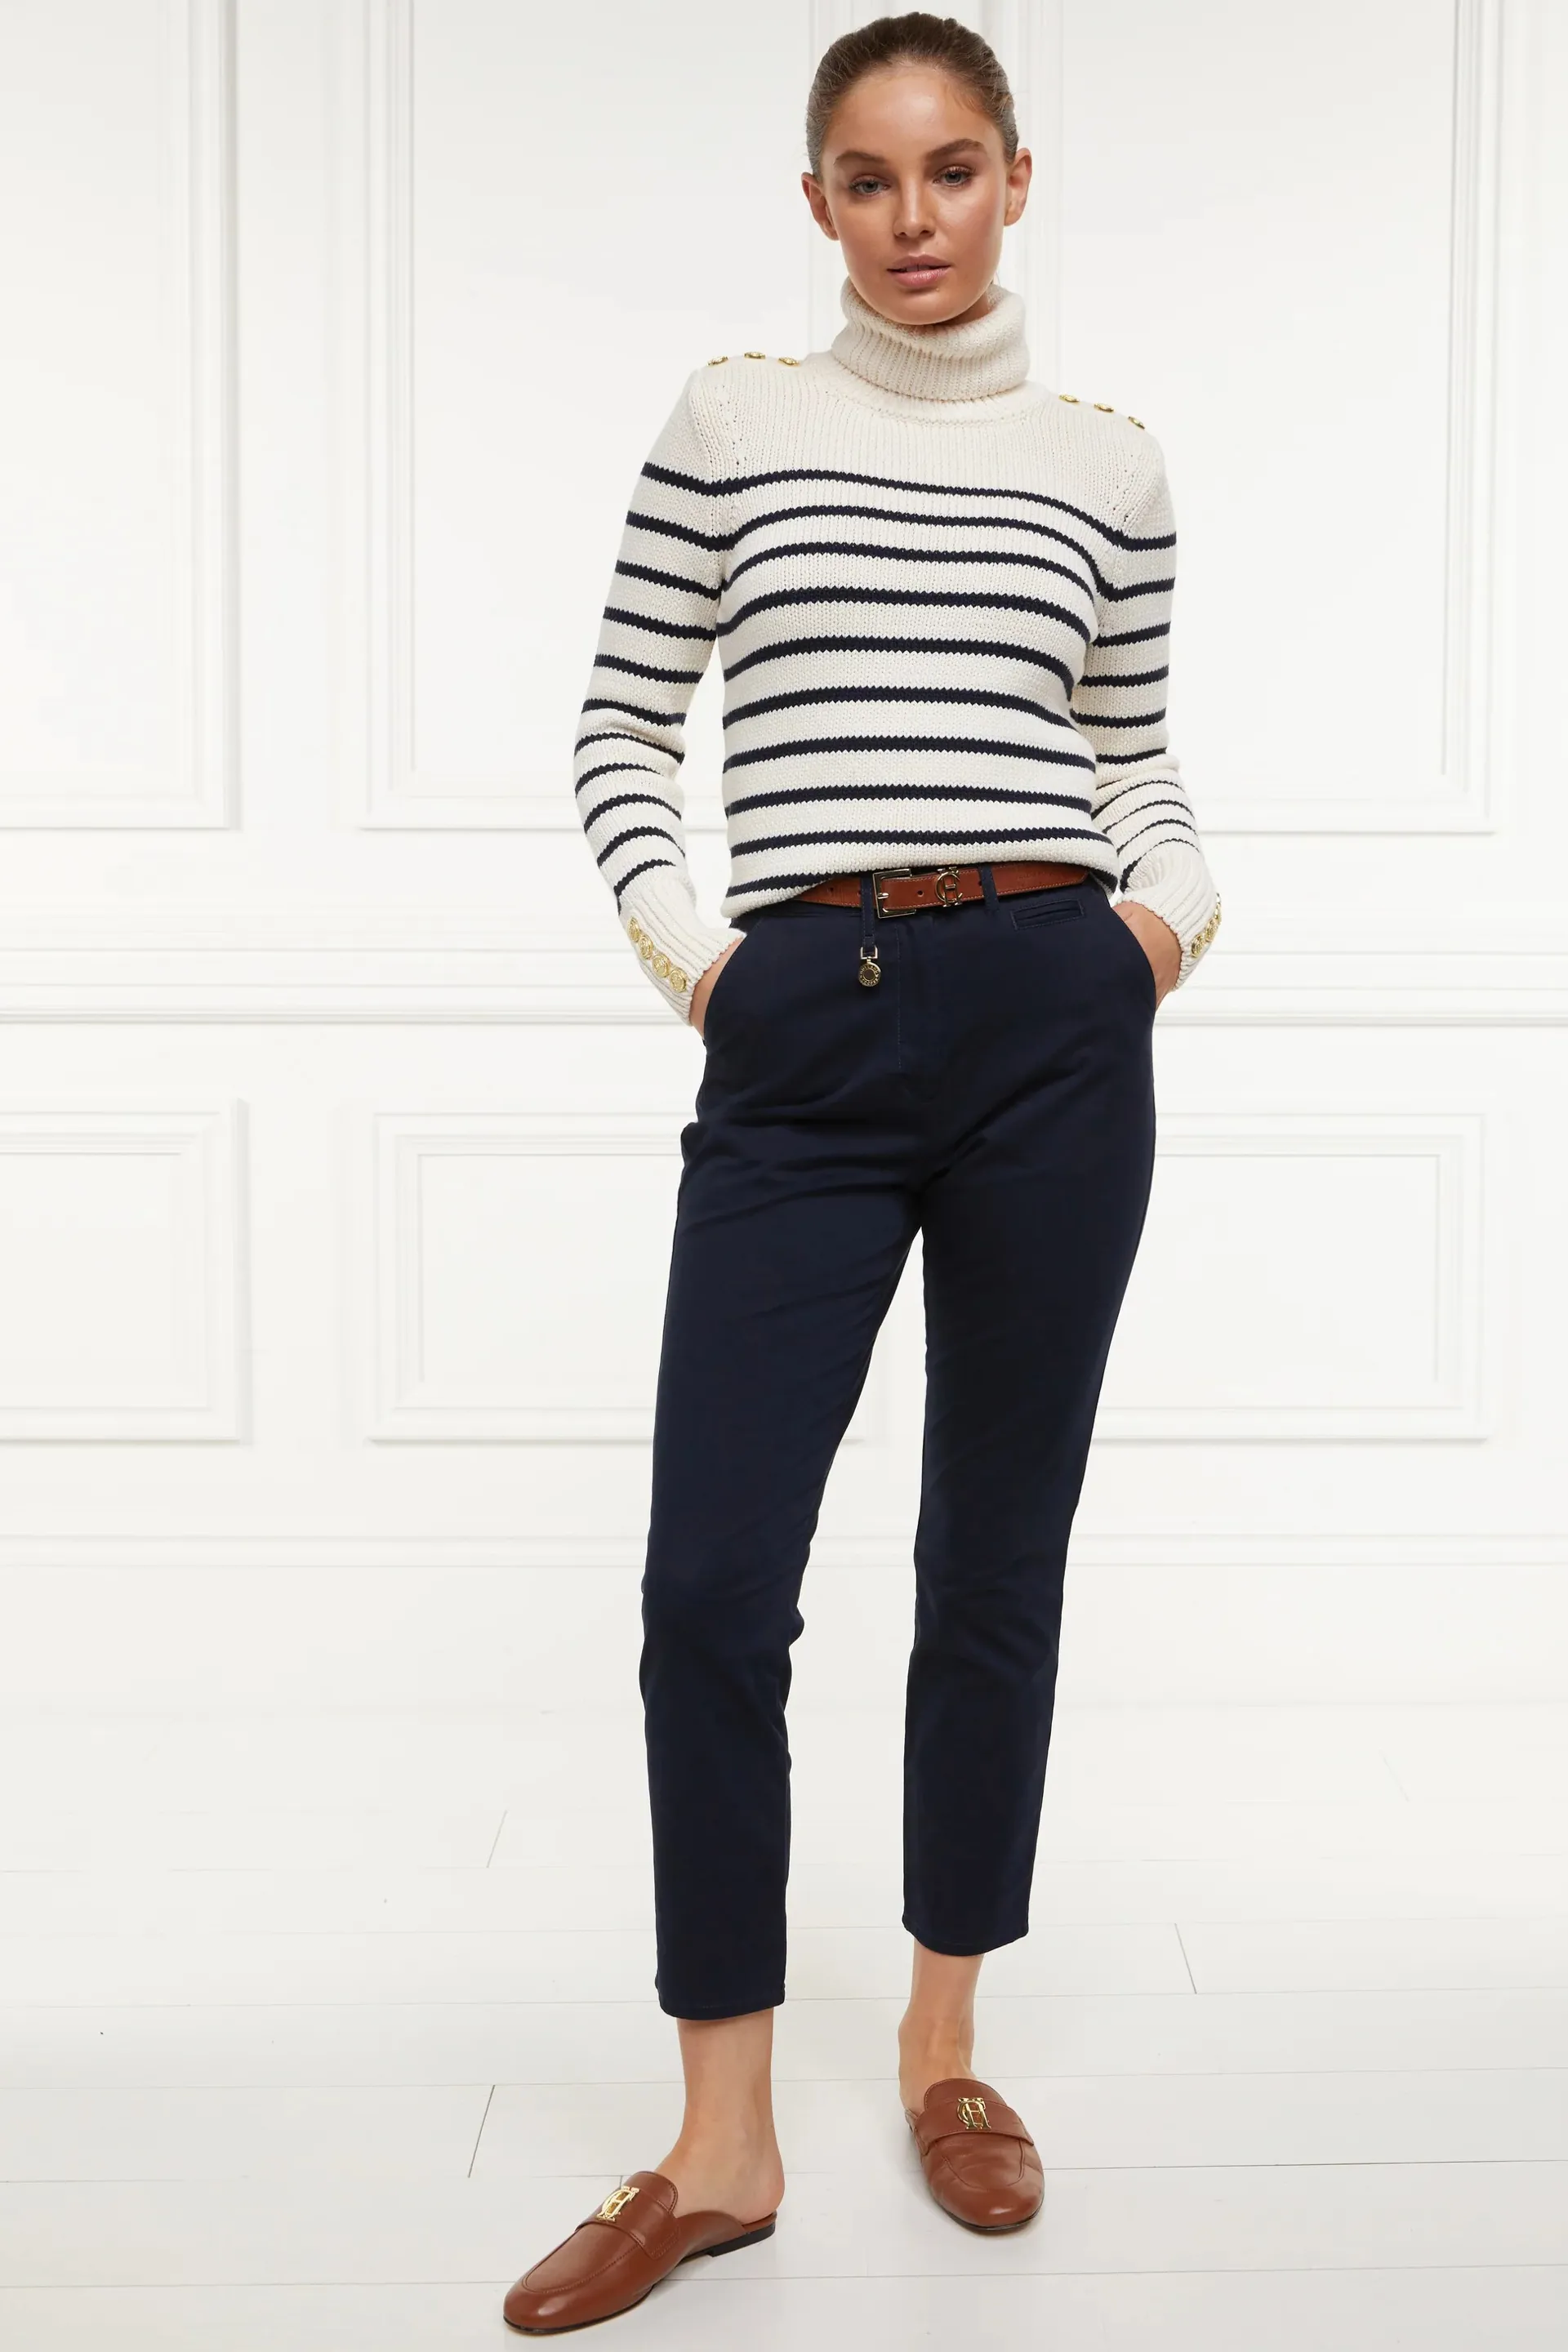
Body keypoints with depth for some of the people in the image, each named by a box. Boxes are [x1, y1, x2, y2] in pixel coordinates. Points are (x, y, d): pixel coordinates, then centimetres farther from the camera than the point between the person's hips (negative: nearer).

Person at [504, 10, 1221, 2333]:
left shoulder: (1107, 458, 11)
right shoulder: (731, 420, 8)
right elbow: (624, 730, 11)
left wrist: (1176, 896, 0)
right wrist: (680, 943, -3)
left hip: (1053, 1027, 1)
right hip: (800, 1042, -1)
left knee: (997, 1561, 8)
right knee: (709, 1585, -5)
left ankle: (946, 2043, 28)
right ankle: (725, 2142, 10)